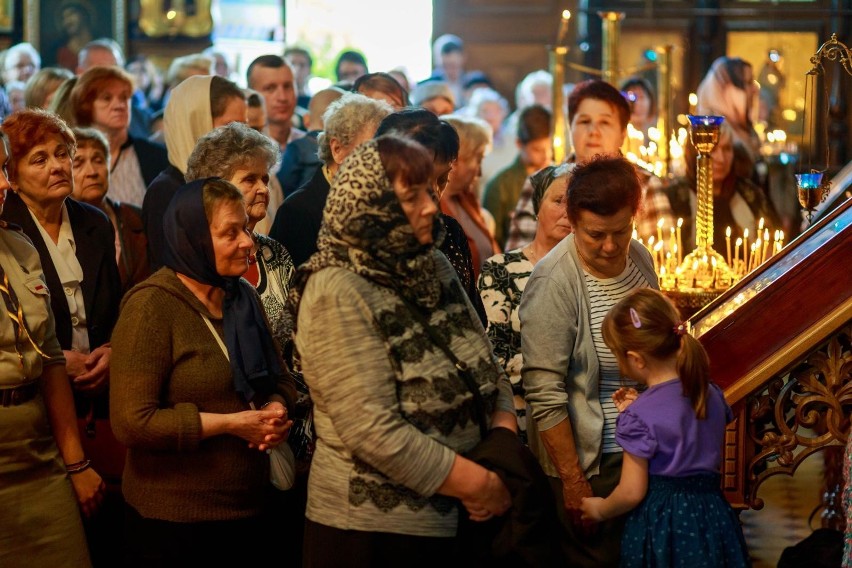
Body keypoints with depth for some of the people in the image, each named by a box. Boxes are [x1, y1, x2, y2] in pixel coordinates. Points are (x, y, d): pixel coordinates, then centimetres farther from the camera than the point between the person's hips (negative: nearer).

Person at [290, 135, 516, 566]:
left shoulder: (434, 269, 6)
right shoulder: (339, 294, -17)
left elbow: (490, 368, 11)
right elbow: (373, 431, -23)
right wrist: (477, 483, -17)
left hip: (456, 520, 7)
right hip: (374, 529, -7)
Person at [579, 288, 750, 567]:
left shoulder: (640, 416, -18)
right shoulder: (712, 395, 2)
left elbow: (632, 493, -15)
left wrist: (599, 509, 6)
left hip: (660, 523, -6)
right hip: (712, 514, 6)